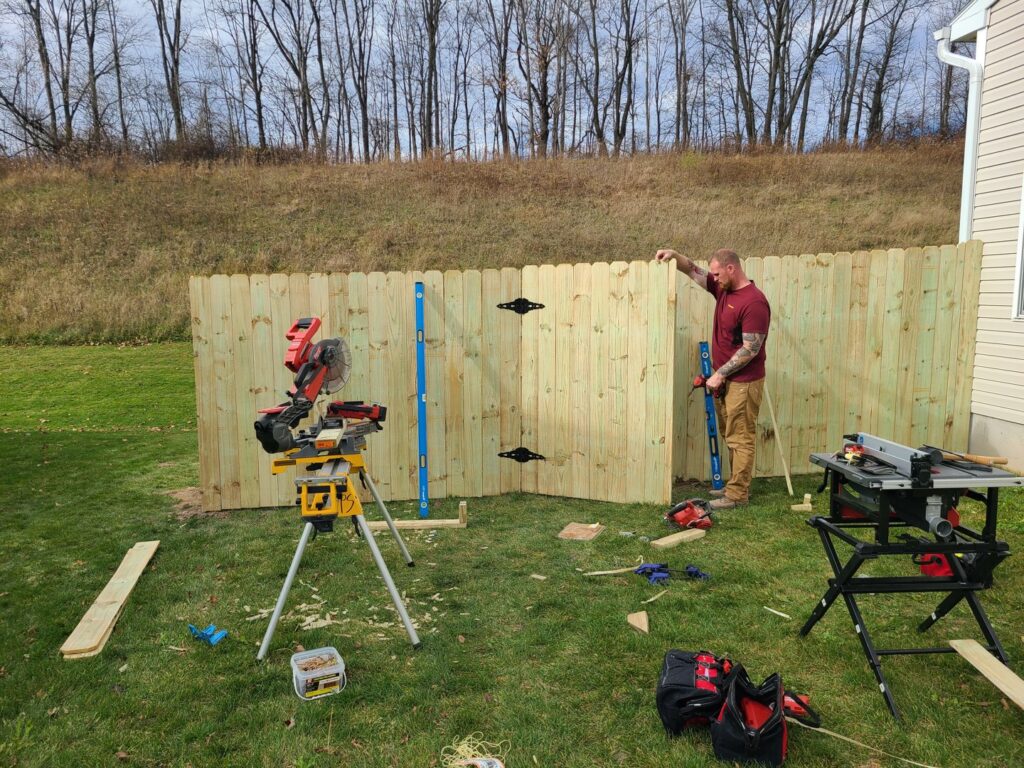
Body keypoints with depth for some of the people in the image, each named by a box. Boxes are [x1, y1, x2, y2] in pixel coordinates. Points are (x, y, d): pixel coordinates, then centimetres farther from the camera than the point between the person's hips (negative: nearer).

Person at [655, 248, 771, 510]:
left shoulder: (754, 302, -21)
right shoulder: (723, 289, 6)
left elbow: (750, 350, -22)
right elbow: (694, 271, 15)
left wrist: (720, 374, -18)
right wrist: (674, 255, -3)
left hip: (743, 382, -9)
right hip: (725, 379, 9)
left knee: (741, 439, -1)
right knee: (731, 436, 15)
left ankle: (737, 495, 5)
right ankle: (736, 485, 25)